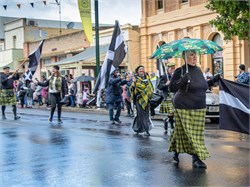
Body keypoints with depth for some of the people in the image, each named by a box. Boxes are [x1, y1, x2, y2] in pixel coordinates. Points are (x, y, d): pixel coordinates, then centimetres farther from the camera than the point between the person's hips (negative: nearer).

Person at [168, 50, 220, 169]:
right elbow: (171, 88, -17)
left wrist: (214, 80, 14)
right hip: (184, 107, -7)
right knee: (189, 132, -6)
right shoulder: (180, 71, -11)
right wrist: (183, 80, -31)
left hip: (199, 108, 7)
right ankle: (196, 157, 1)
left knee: (198, 132, 7)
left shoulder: (198, 70, 12)